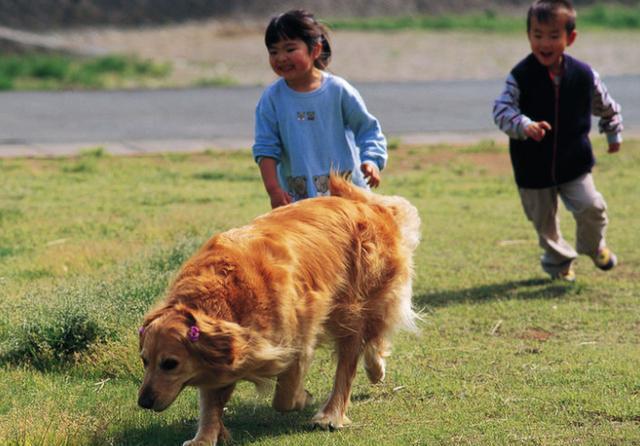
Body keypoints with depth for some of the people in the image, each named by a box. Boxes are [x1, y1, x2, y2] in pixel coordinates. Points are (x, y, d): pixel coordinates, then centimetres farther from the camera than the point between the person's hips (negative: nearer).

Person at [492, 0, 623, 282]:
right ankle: (558, 260, 38)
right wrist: (525, 126, -41)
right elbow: (502, 110, -22)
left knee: (591, 207, -10)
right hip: (533, 168, 0)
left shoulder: (583, 75, -8)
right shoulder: (521, 76, -14)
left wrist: (614, 133, 23)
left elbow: (605, 106, 10)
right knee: (544, 221, 11)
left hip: (574, 163, 0)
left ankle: (594, 247, 21)